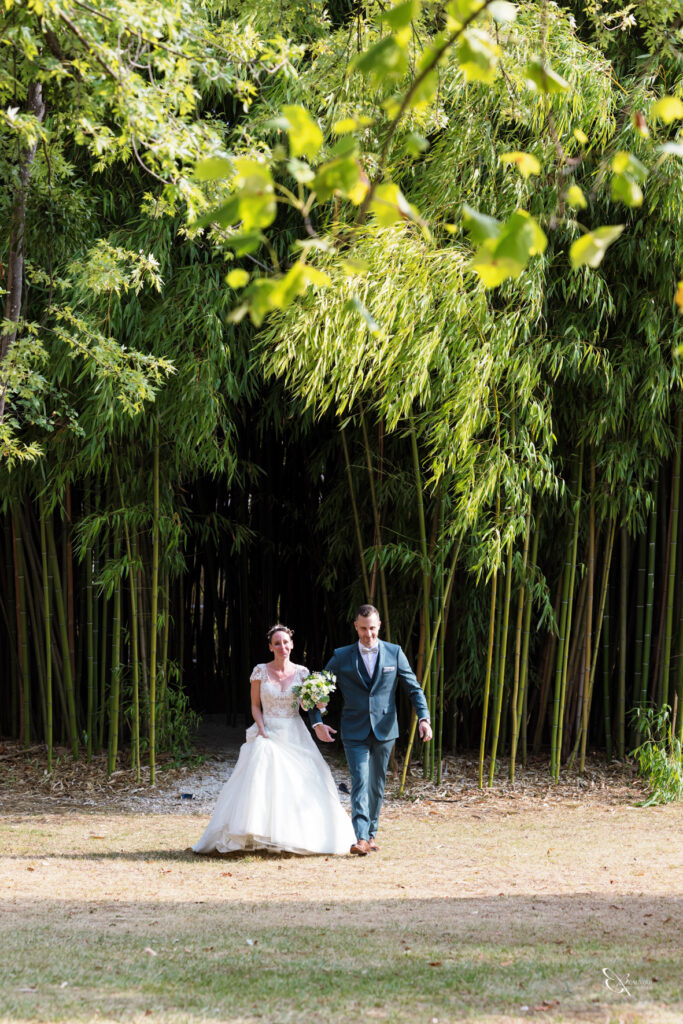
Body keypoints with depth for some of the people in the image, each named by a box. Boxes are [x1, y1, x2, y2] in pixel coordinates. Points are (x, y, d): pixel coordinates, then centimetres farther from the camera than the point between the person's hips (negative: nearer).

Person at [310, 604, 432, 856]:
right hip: (355, 731, -2)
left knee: (377, 784, 9)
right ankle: (361, 838, -20)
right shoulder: (342, 656, 2)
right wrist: (317, 722, -5)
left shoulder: (394, 653, 4)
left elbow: (414, 688, 4)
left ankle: (371, 834, 20)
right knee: (360, 782, -12)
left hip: (384, 730, 2)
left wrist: (424, 718, -10)